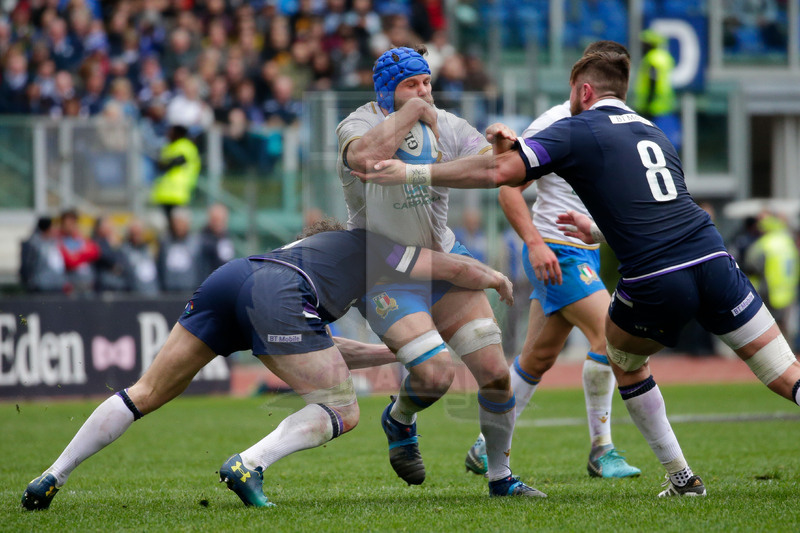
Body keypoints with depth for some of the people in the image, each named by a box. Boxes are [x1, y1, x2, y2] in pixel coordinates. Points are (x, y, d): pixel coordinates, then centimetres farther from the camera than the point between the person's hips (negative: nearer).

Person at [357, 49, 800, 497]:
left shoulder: (577, 131, 7)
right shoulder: (652, 133, 27)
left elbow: (499, 172, -4)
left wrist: (413, 173, 4)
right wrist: (599, 233, 44)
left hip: (655, 283, -4)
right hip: (713, 259, 4)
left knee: (625, 362, 26)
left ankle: (681, 477, 24)